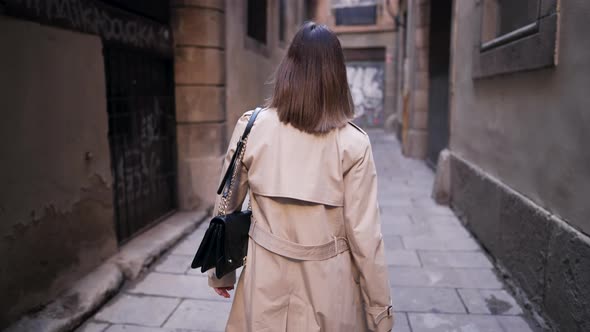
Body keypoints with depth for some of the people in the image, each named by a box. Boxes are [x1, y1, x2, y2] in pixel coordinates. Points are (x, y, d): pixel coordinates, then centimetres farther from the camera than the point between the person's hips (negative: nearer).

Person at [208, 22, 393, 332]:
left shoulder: (251, 127, -9)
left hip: (265, 283, 1)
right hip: (328, 284, 0)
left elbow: (227, 208, -1)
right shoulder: (353, 143, -14)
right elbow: (364, 236, -12)